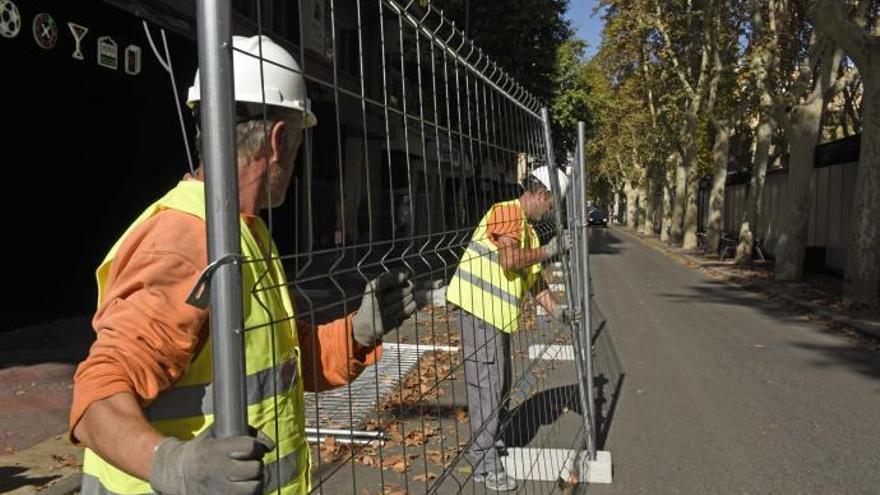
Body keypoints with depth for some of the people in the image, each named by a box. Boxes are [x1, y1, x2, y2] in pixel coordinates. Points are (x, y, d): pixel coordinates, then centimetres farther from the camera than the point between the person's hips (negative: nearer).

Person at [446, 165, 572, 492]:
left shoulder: (529, 231, 18)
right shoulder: (506, 212, -11)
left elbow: (535, 281, 18)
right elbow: (509, 260, -24)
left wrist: (557, 311, 8)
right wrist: (550, 249, -14)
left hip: (498, 314, 10)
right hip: (478, 307, -10)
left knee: (500, 382, 18)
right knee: (486, 382, -6)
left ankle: (492, 441, 35)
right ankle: (485, 462, 1)